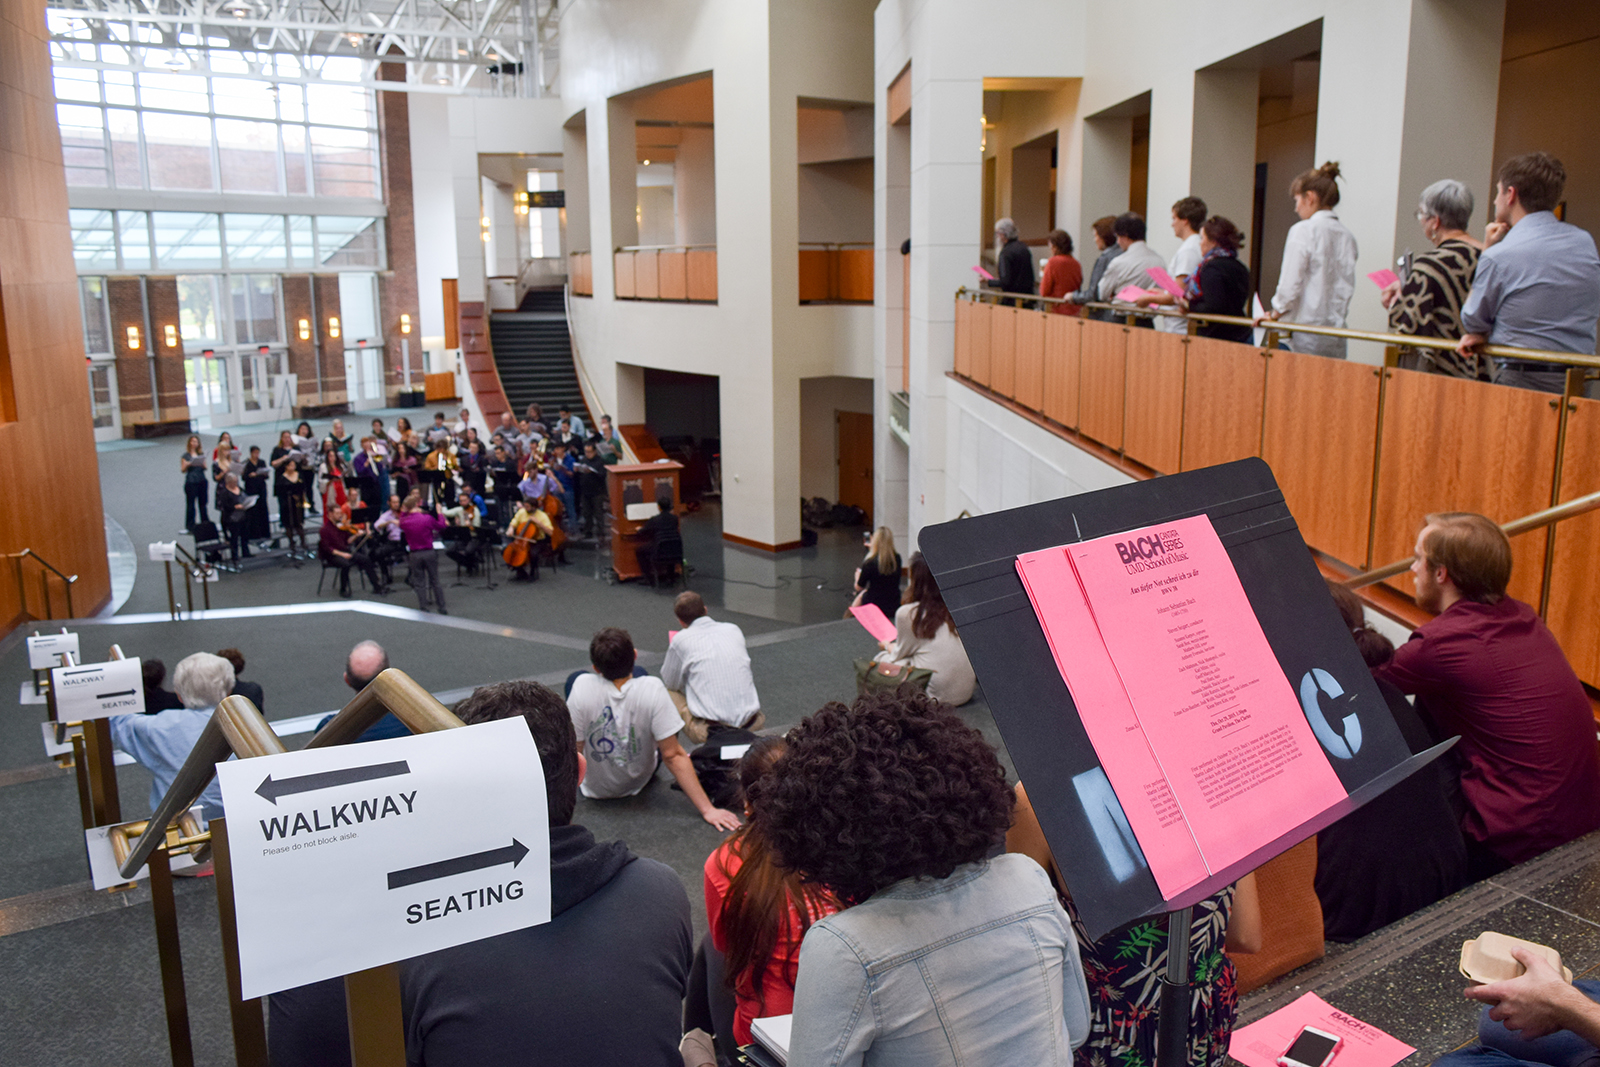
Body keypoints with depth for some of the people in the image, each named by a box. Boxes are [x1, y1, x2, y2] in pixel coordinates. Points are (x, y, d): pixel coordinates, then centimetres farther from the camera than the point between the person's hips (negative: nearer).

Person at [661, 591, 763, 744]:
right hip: (750, 725, 4)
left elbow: (671, 683, 11)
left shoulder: (681, 639, -2)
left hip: (708, 731, -3)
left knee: (669, 693, 20)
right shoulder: (734, 630, 10)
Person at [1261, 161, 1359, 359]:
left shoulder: (1303, 230, -7)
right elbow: (1347, 288, 14)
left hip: (1306, 332, -6)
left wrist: (1274, 314, 7)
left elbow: (1290, 285, -8)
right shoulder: (1347, 236, 11)